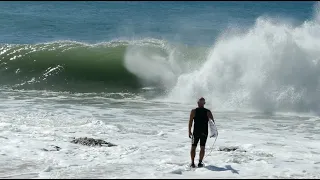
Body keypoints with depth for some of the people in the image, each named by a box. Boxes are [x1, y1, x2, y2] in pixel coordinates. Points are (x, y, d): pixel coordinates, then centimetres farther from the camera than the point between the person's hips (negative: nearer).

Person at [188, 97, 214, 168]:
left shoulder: (193, 111, -5)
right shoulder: (208, 112, -2)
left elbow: (190, 122, -6)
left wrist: (189, 132, 1)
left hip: (196, 132, -1)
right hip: (204, 133, 1)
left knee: (193, 147, 8)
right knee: (202, 148, 9)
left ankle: (192, 162, 2)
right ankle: (200, 162, 7)